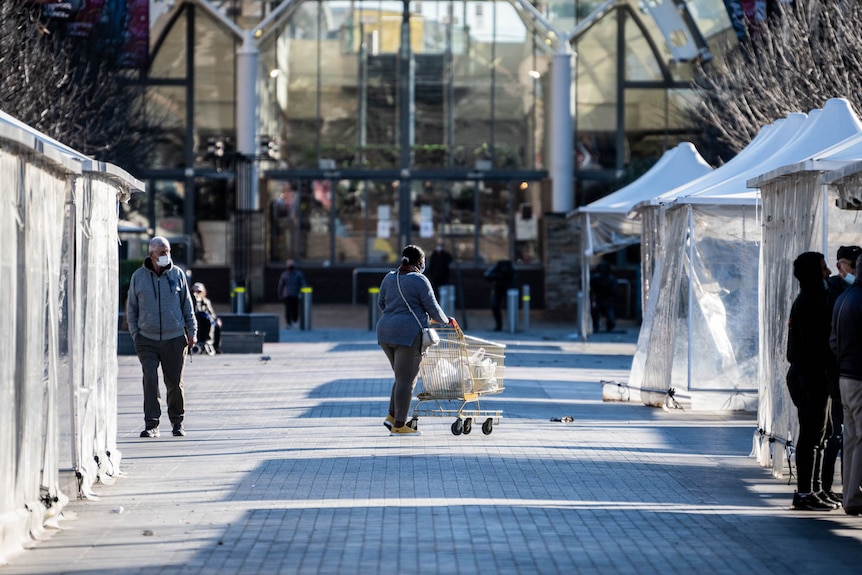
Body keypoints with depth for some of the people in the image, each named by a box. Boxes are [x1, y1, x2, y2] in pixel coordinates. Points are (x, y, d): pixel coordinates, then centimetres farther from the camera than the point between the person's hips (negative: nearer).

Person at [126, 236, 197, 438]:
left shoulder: (177, 274, 4)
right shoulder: (138, 277, 3)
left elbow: (187, 305, 10)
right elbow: (131, 308, 10)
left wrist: (192, 331, 5)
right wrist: (135, 335, 3)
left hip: (174, 339, 0)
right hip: (147, 340, 0)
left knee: (174, 383, 4)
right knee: (150, 381, -10)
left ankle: (177, 422, 20)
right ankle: (151, 425, -9)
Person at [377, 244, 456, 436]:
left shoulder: (389, 278, 12)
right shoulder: (419, 280, -9)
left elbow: (381, 303, 20)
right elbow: (433, 309, -7)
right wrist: (446, 320, 11)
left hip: (385, 332, 8)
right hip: (408, 334, -8)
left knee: (402, 377, 18)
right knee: (406, 380, -2)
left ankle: (392, 416, 10)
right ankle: (399, 425, -2)